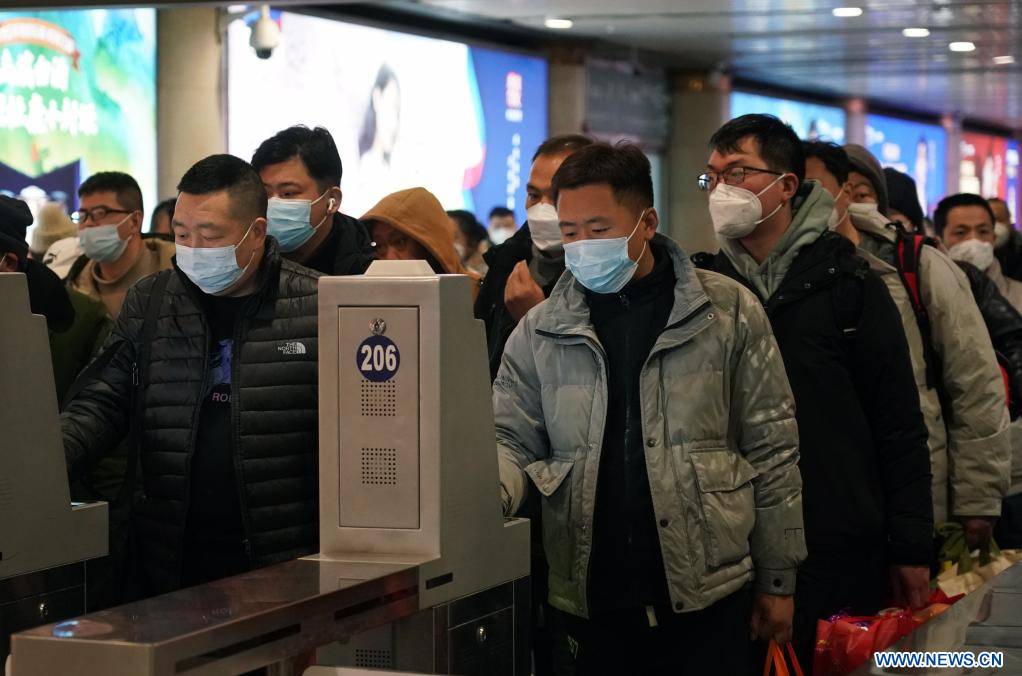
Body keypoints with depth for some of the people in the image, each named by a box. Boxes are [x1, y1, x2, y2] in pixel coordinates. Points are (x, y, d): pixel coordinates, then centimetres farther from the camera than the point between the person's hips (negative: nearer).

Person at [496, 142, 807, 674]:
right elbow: (510, 439, 5)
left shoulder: (728, 312, 0)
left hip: (707, 603, -1)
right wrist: (489, 489, -19)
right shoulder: (540, 331, 5)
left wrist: (776, 580, 2)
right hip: (584, 605, 2)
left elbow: (770, 450, 3)